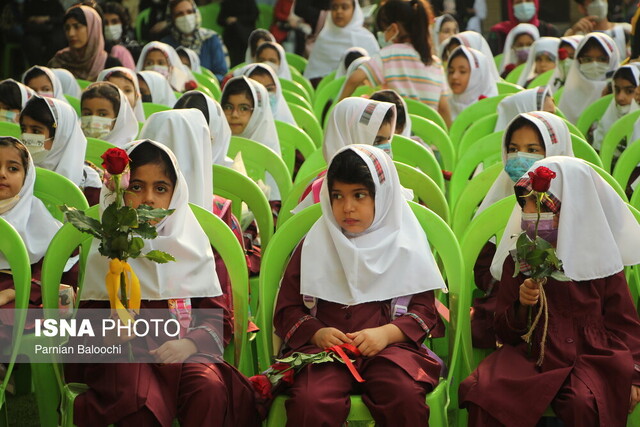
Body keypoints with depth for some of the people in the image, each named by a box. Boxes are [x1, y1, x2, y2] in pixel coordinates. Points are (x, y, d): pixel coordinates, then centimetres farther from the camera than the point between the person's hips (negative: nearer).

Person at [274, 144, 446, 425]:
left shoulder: (405, 247, 11)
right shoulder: (314, 246, 14)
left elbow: (424, 310, 7)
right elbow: (287, 310, 13)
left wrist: (387, 333, -13)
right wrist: (316, 333, -9)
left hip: (389, 346, 0)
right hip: (323, 347, 0)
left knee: (406, 397, -33)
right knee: (309, 402, -32)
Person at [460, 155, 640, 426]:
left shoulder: (600, 262, 5)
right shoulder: (517, 261, 9)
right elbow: (506, 333, 11)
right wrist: (521, 306, -10)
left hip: (591, 358, -1)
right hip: (531, 358, 2)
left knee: (584, 404, -35)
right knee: (482, 394, -27)